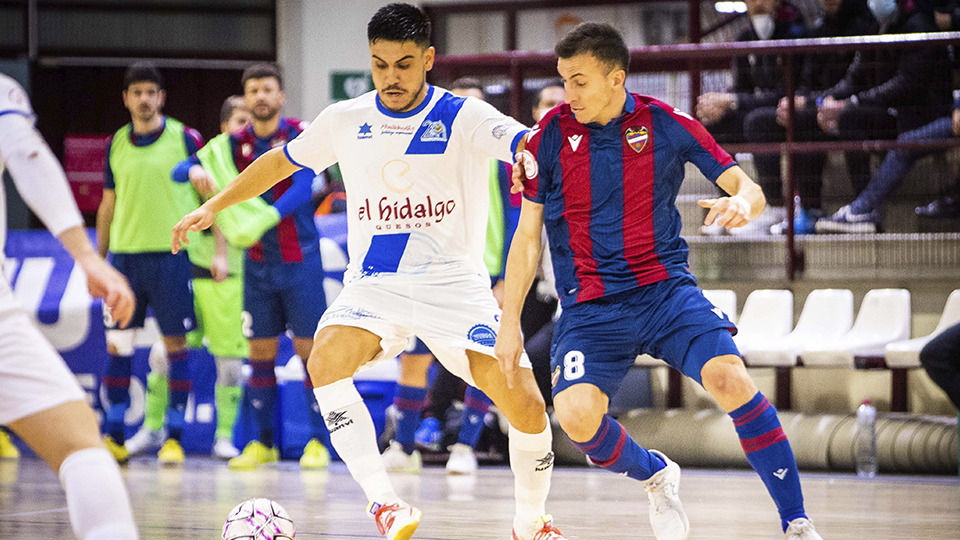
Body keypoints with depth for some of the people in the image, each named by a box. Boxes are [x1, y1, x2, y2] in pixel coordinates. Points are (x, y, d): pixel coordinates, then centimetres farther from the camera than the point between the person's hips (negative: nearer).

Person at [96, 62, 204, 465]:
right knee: (117, 345, 3)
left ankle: (174, 436, 3)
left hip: (171, 254, -3)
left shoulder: (185, 139, 0)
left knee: (175, 343, -3)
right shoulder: (116, 145, 10)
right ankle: (114, 436, 9)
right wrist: (97, 259, 15)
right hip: (125, 253, 3)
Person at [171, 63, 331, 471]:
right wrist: (196, 170, -23)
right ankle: (263, 444, 11)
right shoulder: (235, 144, 5)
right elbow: (179, 170, 2)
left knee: (309, 349, -3)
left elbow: (301, 189, -20)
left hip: (299, 260, -4)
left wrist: (264, 218, -36)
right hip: (258, 264, 4)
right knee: (260, 352, 4)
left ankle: (317, 442, 3)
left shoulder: (302, 136, -7)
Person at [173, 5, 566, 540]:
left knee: (525, 404, -16)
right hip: (375, 285, 2)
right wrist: (214, 206, 21)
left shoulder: (463, 118, -7)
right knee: (327, 360, -29)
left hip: (454, 284, -2)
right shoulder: (346, 121, 5)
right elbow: (283, 160, 22)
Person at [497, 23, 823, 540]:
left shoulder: (666, 124, -1)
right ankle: (656, 475, 10)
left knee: (730, 380, -26)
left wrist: (742, 203, -23)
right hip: (589, 308, 1)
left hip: (665, 289, -1)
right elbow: (528, 234, 7)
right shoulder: (551, 134, 1)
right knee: (576, 415, -24)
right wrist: (509, 321, 3)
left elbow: (748, 188, 2)